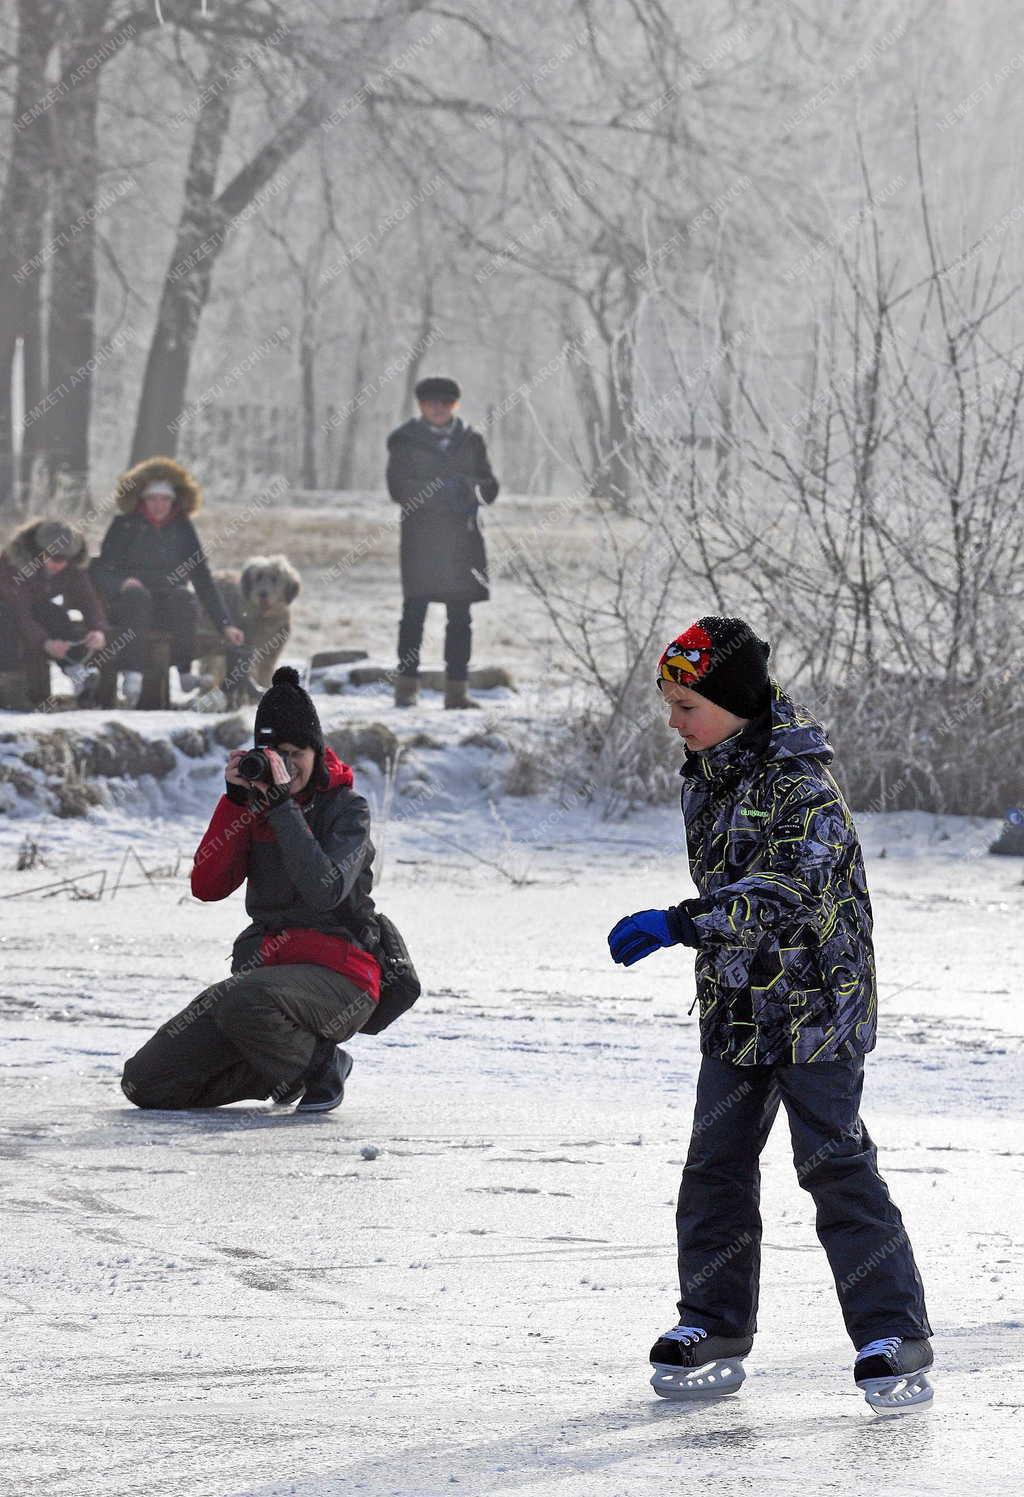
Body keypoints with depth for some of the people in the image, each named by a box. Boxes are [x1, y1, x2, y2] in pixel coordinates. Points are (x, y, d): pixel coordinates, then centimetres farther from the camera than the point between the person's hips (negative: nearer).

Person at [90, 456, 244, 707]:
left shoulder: (182, 528, 11)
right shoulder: (124, 525, 5)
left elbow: (203, 578, 8)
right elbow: (101, 571, 0)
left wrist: (224, 624, 0)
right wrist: (121, 583, -24)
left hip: (169, 607, 2)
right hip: (128, 604, -2)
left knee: (183, 597, -32)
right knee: (138, 595, -36)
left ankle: (185, 673, -32)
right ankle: (133, 675, -45)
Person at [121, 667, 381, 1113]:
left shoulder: (346, 809, -4)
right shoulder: (255, 804, 9)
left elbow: (324, 890, -23)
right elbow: (207, 885, -2)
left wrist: (282, 804, -22)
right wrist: (236, 799, -9)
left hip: (337, 973, -6)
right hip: (262, 966, 6)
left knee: (239, 1001, -40)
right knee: (144, 1081, -6)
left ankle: (318, 1064, -9)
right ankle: (279, 1072, 13)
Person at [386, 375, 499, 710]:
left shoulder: (469, 441, 13)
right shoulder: (405, 441, 5)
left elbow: (490, 487, 13)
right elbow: (398, 487, -5)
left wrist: (471, 487, -10)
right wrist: (437, 490, -16)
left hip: (462, 535, 3)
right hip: (420, 537, -3)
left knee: (460, 615, 3)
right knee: (415, 610, -8)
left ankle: (457, 689, 7)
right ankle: (406, 685, -6)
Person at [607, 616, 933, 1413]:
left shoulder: (801, 784, -19)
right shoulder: (707, 778, 8)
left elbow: (790, 889, -32)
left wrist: (679, 924, -38)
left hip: (815, 1009, -8)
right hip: (736, 1010, 8)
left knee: (835, 1163, -9)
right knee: (715, 1167, 7)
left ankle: (894, 1338, -5)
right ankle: (714, 1332, 17)